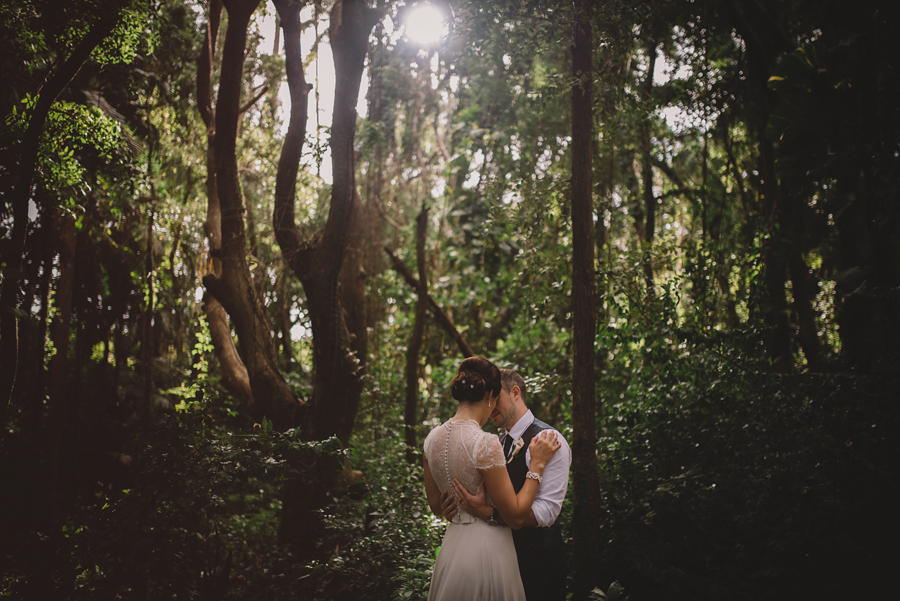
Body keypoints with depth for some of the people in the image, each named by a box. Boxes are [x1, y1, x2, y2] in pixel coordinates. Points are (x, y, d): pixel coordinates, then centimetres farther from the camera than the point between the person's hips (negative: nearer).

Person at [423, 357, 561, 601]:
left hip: (451, 546, 7)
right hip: (487, 550, -7)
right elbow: (516, 516, -16)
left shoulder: (433, 438, 1)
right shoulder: (485, 443, -21)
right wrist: (537, 464, -10)